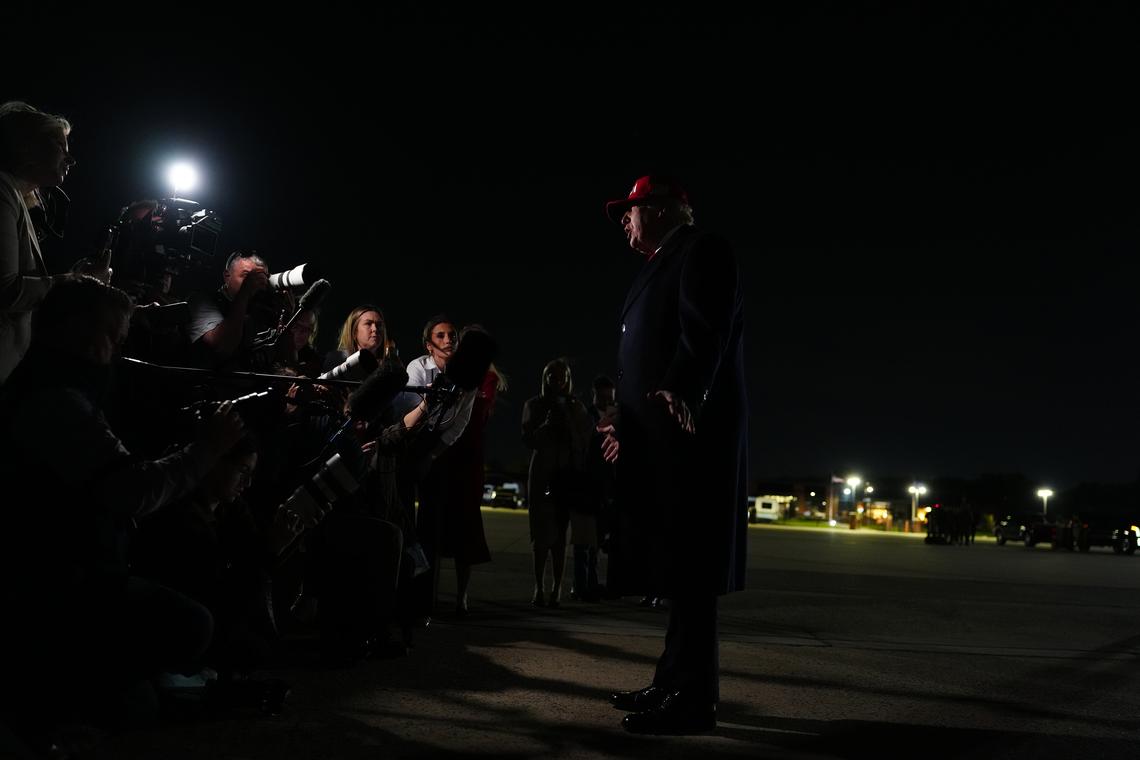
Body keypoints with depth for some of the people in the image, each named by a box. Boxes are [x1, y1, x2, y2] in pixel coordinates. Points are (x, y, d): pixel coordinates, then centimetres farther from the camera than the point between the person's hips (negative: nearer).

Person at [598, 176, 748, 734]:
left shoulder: (702, 252, -3)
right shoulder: (660, 269, 26)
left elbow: (706, 332, -20)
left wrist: (680, 393, -34)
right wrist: (628, 426, 27)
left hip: (689, 435, -10)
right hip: (660, 439, 10)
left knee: (688, 570, -9)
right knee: (672, 567, 12)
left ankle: (693, 698, -5)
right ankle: (675, 682, 18)